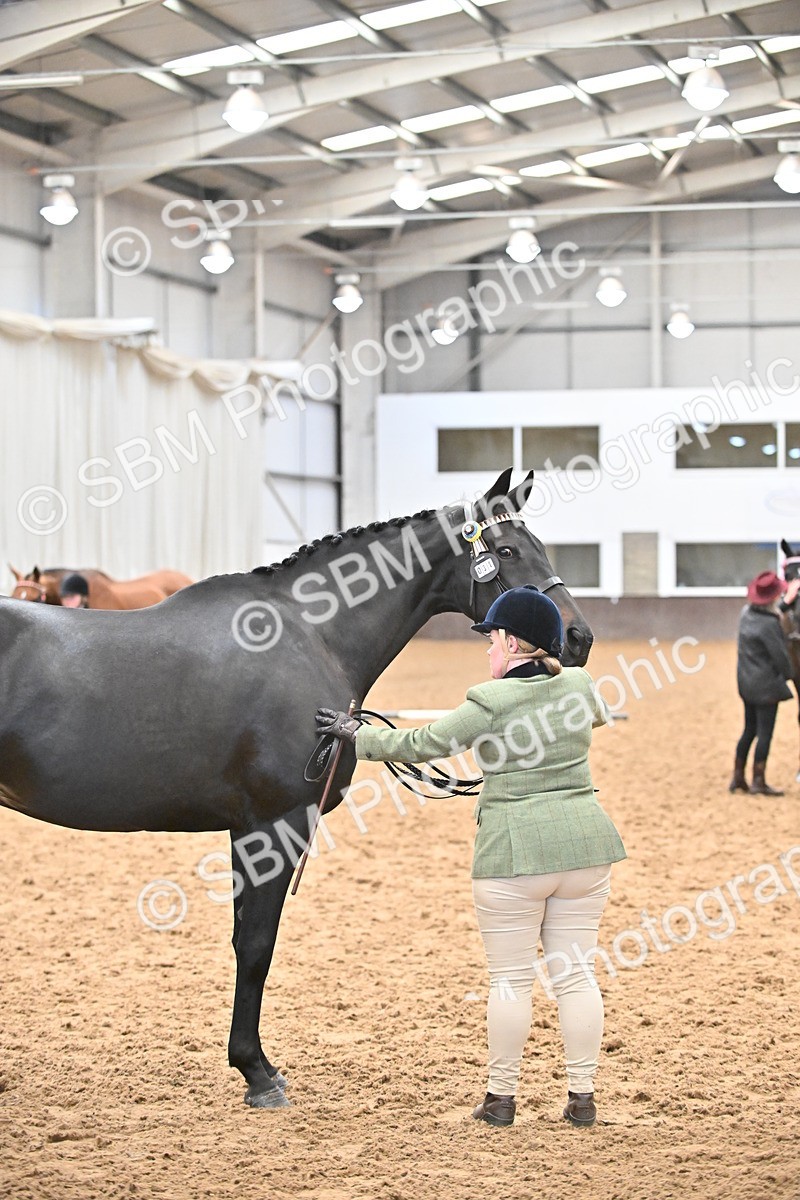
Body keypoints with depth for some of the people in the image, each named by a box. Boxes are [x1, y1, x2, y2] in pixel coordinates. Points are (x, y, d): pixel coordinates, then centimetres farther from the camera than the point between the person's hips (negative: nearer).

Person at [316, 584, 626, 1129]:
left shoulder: (491, 703, -10)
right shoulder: (580, 687, 6)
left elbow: (422, 744, -2)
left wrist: (358, 734, 11)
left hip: (515, 853, -5)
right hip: (585, 844, 5)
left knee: (511, 977, 4)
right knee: (576, 971, 9)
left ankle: (501, 1096, 11)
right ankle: (582, 1096, 9)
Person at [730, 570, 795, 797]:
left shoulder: (746, 614, 3)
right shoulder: (769, 624, -21)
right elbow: (780, 655, -17)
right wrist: (787, 674, 2)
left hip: (747, 683, 8)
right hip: (766, 684, -8)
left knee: (750, 730, 17)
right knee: (765, 732, -1)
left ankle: (738, 778, 22)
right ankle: (758, 782, 2)